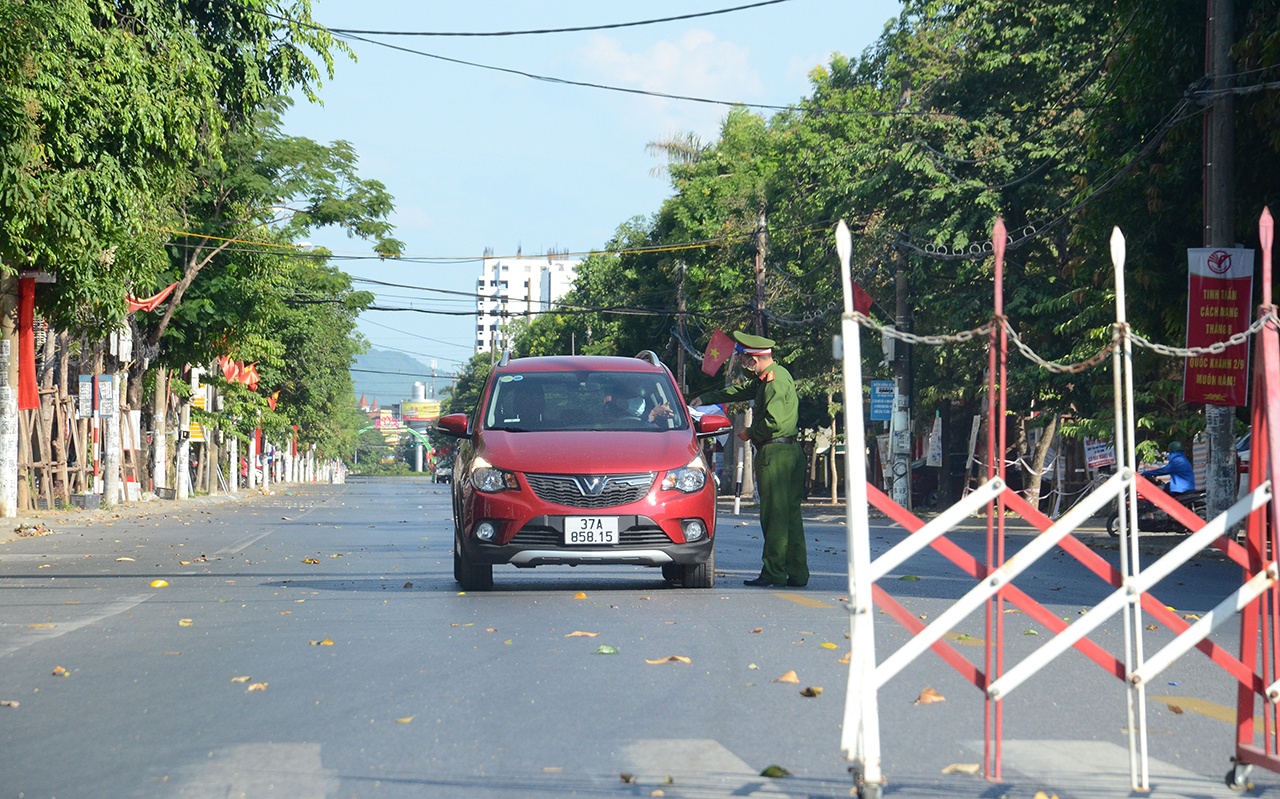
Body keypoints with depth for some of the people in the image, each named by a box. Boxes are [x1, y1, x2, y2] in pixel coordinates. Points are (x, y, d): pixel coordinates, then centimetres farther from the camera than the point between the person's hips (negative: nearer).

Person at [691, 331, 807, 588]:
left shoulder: (775, 380, -15)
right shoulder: (766, 378, 17)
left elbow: (773, 422, -24)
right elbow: (740, 391, 31)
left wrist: (750, 434, -6)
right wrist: (705, 399, 34)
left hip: (774, 453, -10)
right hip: (790, 451, 10)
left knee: (774, 515, -7)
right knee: (790, 514, 9)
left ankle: (773, 572, -5)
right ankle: (796, 573, 10)